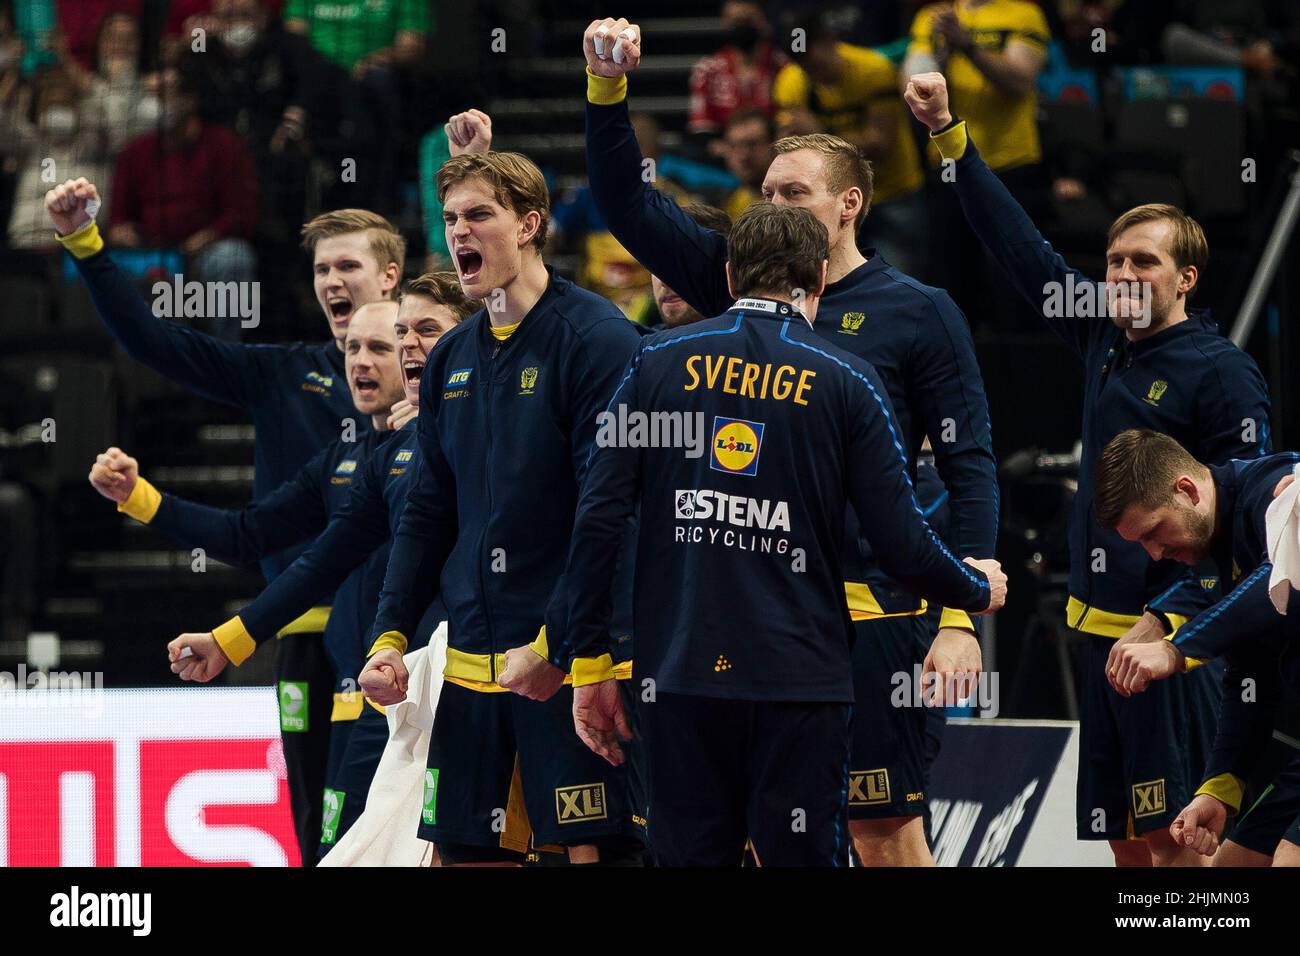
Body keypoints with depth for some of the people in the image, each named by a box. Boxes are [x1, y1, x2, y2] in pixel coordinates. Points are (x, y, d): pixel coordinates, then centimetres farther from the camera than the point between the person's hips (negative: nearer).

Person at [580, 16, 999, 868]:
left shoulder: (919, 314, 0)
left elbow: (971, 467, -2)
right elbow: (629, 205, 12)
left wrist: (961, 620, -10)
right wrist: (607, 86, -2)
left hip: (867, 608, -4)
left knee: (885, 829, -2)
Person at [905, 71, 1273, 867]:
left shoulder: (1224, 374, -10)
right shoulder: (1106, 341, 11)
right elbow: (1023, 247, 20)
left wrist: (1168, 622, -22)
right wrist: (950, 134, 18)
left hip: (1175, 638, -8)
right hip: (1101, 632, 8)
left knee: (1176, 842, -9)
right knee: (1127, 839, 9)